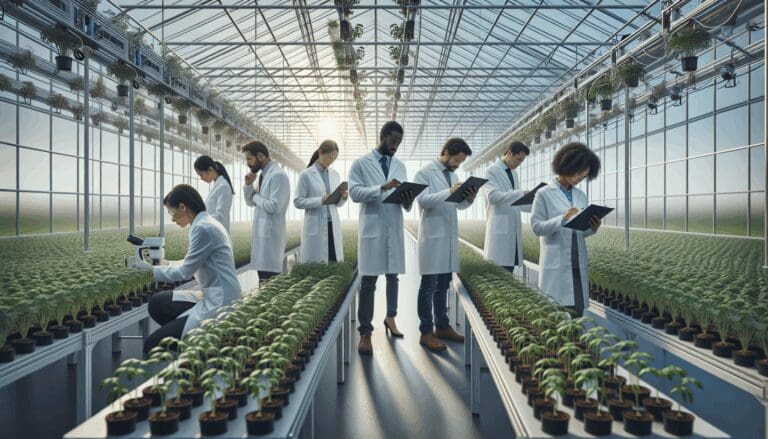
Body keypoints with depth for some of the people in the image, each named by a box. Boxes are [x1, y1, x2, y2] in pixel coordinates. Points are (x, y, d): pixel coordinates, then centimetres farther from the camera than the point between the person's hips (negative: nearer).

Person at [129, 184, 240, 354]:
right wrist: (166, 264, 20)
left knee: (152, 345, -7)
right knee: (157, 303, 13)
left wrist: (152, 270, -1)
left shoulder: (203, 228, -18)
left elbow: (185, 272, -13)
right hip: (214, 297, 10)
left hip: (219, 304, -10)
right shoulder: (206, 223, 11)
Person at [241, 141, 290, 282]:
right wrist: (248, 185, 3)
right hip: (260, 233, 9)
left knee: (270, 279, -9)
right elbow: (251, 202, 20)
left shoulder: (278, 175, -13)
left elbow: (274, 207, -21)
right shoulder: (263, 174, 15)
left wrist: (257, 196, -6)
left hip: (270, 234, -9)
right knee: (263, 279, 12)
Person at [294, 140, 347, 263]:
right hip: (315, 227, -4)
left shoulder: (335, 174, 12)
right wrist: (320, 200, -18)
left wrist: (343, 197, -7)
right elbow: (298, 202, -6)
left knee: (335, 263, 2)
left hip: (333, 226, 4)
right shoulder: (306, 175, -2)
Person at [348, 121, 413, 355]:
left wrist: (408, 201, -12)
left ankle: (390, 318, 31)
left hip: (395, 227, 5)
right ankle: (365, 332, 2)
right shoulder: (361, 164, 0)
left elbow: (404, 198, 12)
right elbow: (354, 193, -11)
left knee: (393, 276, 13)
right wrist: (382, 188, -23)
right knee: (368, 281, -4)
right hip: (372, 227, -4)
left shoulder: (400, 166, 13)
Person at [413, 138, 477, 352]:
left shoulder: (453, 175, 16)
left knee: (443, 284, 13)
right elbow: (423, 200, -18)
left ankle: (442, 326, 23)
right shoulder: (424, 173, -5)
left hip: (450, 235, 7)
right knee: (429, 285, -3)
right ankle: (426, 332, 2)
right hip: (432, 236, -7)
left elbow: (459, 204, 15)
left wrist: (468, 199, -6)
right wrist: (449, 192, -28)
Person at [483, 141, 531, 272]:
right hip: (500, 228, -7)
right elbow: (493, 196, -18)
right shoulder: (492, 171, -4)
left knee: (508, 272, 7)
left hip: (514, 228, 7)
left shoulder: (514, 174, 19)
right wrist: (521, 193, -24)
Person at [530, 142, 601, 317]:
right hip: (556, 264, -5)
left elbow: (581, 232, 14)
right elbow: (537, 227, -9)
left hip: (578, 264, 5)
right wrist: (562, 219, -22)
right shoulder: (544, 194, -3)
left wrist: (592, 228, -7)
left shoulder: (580, 195, 13)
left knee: (577, 311, 4)